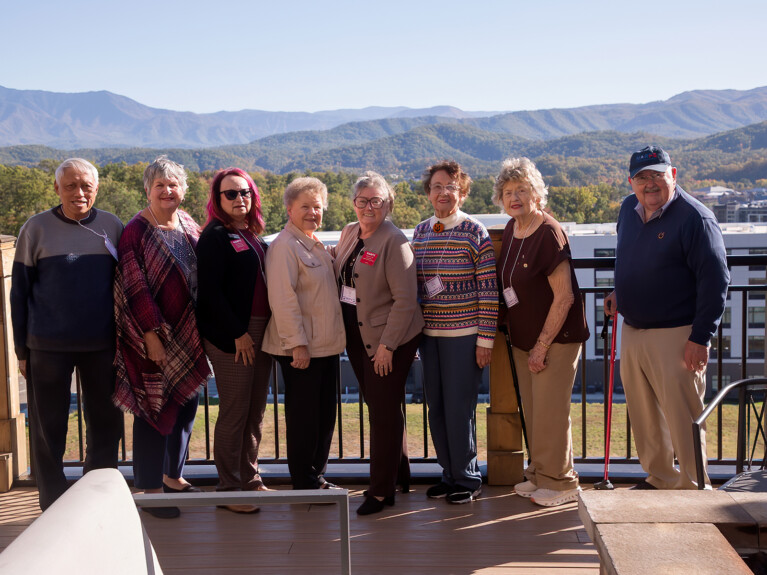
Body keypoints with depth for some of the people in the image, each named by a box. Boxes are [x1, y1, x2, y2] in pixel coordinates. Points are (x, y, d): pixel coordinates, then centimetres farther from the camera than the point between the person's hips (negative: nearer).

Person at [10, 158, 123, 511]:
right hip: (48, 346, -2)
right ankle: (54, 508, 20)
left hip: (102, 345, 2)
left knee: (106, 423, 9)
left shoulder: (112, 227, 5)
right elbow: (20, 292, 3)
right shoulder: (36, 229, 0)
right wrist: (21, 349, 0)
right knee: (48, 428, 6)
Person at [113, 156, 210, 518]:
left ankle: (173, 476, 31)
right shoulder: (137, 230, -9)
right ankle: (150, 489, 12)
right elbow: (135, 287, -13)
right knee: (154, 407, 0)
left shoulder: (189, 227, 10)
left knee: (187, 404, 14)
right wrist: (151, 334, -18)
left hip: (189, 335, 7)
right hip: (154, 335, -6)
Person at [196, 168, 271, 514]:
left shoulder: (254, 235, 16)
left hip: (260, 332, 7)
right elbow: (210, 291, -13)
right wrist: (237, 334, -15)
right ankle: (229, 489, 7)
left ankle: (250, 480, 23)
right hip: (231, 337, -7)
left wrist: (268, 329, 9)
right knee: (234, 413, -3)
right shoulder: (214, 236, -7)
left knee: (256, 411, 12)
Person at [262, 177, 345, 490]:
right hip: (300, 348, -9)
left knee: (325, 416, 14)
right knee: (303, 417, 0)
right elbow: (282, 298, -20)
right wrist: (297, 343, -22)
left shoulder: (316, 244, 16)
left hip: (326, 346, 9)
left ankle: (317, 478, 26)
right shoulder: (284, 245, -13)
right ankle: (304, 484, 12)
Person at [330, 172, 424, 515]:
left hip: (389, 339, -8)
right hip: (356, 335, 8)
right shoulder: (349, 233, 8)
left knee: (384, 410, -1)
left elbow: (405, 299, -19)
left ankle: (382, 491, 10)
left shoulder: (394, 242, -15)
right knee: (377, 406, 16)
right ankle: (400, 474, 33)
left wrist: (387, 345, -20)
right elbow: (338, 273, 24)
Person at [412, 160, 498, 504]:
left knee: (459, 408, -2)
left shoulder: (475, 232, -6)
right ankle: (450, 474, 25)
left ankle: (468, 479, 14)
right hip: (429, 334, 5)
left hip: (463, 334, -5)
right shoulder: (420, 232, 9)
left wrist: (485, 339, -10)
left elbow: (489, 291, -7)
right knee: (436, 408, 10)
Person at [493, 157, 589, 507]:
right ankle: (539, 474, 29)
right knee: (532, 412, 15)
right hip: (522, 339, 8)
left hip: (554, 340, -8)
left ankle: (560, 482, 13)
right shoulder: (511, 229, 6)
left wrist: (542, 345, -17)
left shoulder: (549, 233, -18)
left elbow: (564, 297, -19)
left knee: (550, 413, -2)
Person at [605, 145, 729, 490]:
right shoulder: (628, 209, 9)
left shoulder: (695, 218, -14)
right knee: (643, 416, 15)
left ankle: (694, 489, 13)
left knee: (683, 417, -2)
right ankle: (659, 480, 31)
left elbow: (715, 281, -16)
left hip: (676, 336, -7)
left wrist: (700, 338, -19)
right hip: (632, 331, 8)